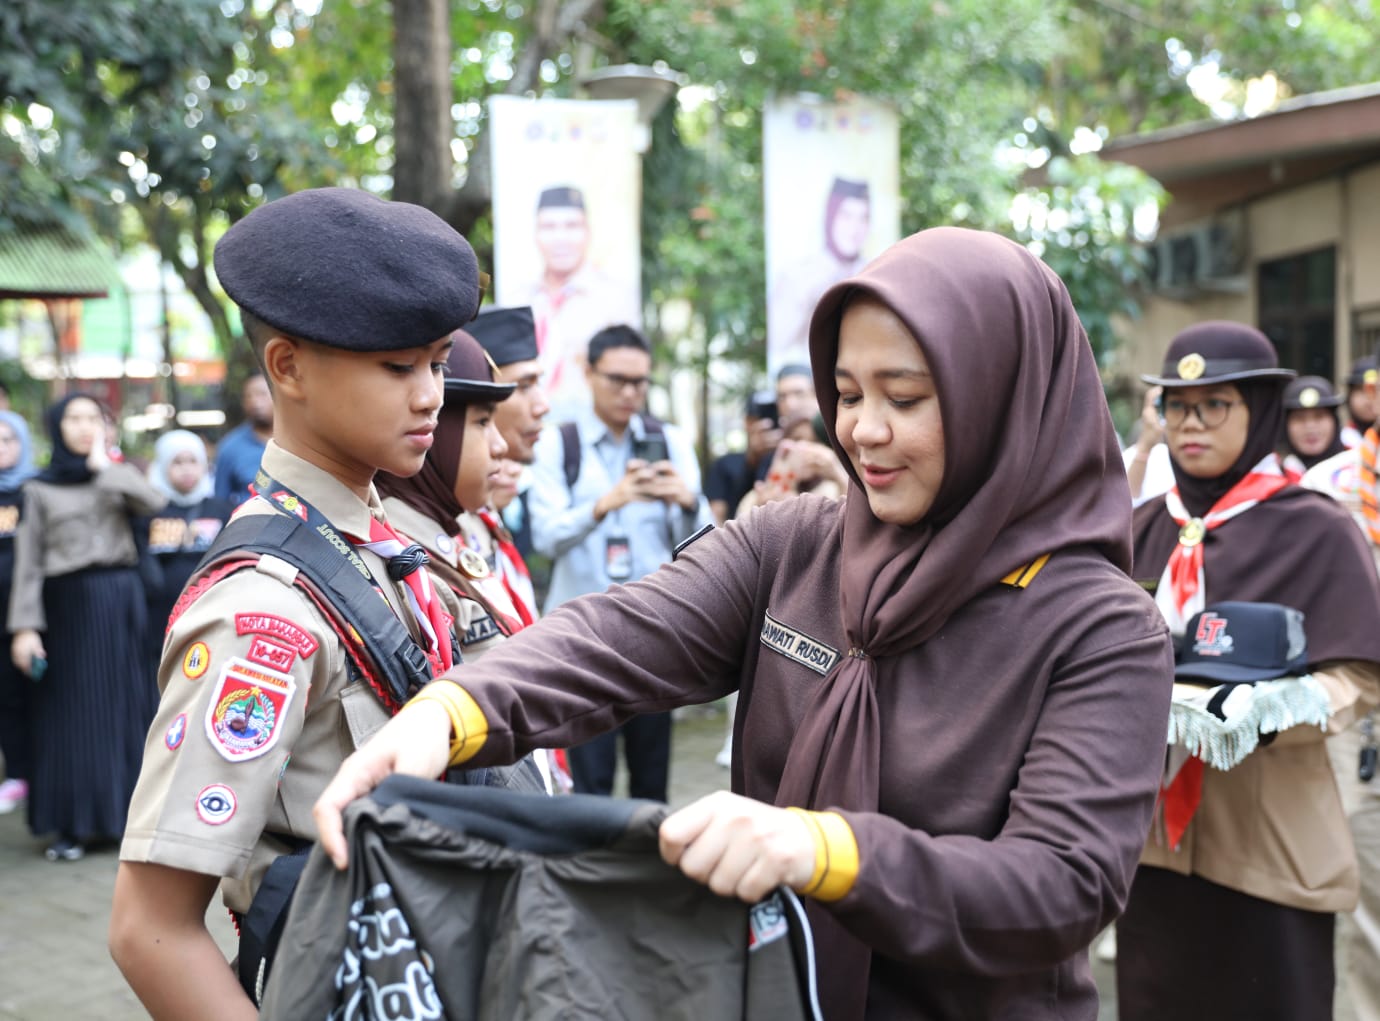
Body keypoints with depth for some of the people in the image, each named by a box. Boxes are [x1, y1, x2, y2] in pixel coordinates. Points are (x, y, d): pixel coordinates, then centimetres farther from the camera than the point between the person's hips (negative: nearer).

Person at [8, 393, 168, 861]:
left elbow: (154, 502, -12)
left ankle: (126, 813, 13)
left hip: (120, 600, 2)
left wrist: (105, 465, -7)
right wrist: (25, 626, -8)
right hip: (68, 604, -2)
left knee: (123, 706, 5)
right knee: (71, 713, 0)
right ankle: (72, 823, 6)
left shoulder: (119, 477, 11)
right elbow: (28, 562, 0)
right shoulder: (39, 488, 5)